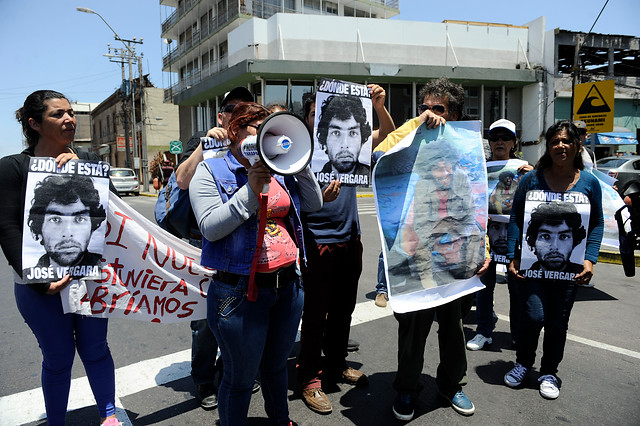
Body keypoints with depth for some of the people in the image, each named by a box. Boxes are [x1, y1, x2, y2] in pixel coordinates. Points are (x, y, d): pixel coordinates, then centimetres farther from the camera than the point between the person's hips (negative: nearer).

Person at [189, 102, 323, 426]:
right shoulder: (210, 171, -4)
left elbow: (314, 203, 8)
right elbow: (210, 228, -14)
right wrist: (251, 190, -20)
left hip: (288, 285, 6)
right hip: (241, 291, -5)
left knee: (276, 365, 25)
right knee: (240, 378, 10)